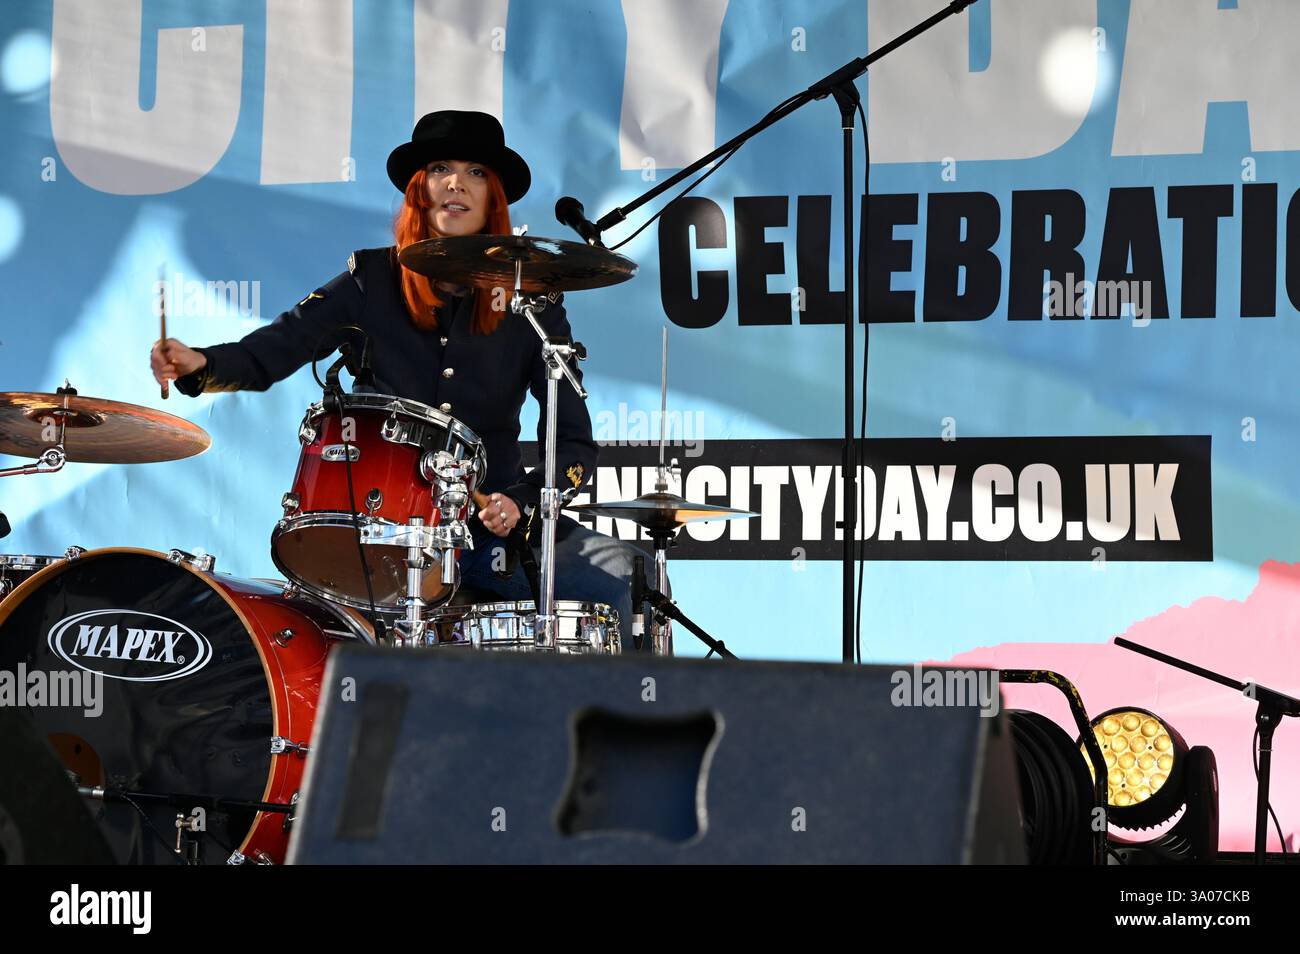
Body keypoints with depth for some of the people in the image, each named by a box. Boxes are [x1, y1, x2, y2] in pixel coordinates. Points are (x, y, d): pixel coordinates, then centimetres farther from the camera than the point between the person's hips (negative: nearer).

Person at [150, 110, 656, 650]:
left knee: (624, 575, -22)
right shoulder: (374, 280, 5)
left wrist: (523, 502, -18)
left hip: (491, 522, 1)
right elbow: (275, 347, -5)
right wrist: (199, 364, -26)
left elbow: (574, 443, 2)